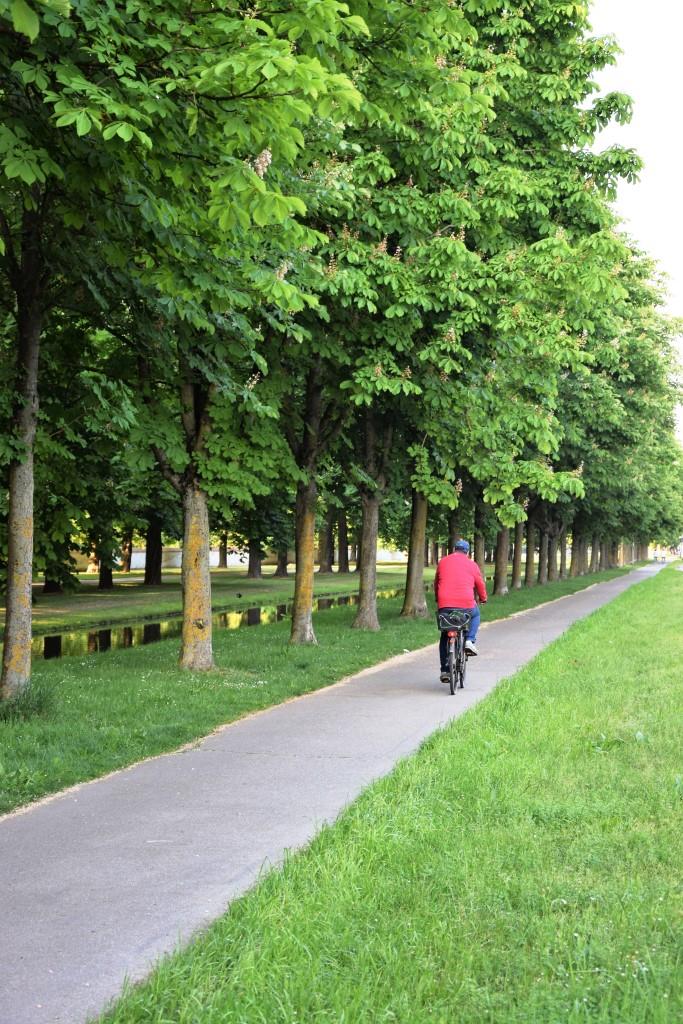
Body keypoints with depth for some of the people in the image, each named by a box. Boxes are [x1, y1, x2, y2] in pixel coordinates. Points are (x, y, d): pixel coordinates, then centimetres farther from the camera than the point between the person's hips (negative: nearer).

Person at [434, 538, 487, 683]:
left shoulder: (443, 562, 13)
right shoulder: (472, 565, 8)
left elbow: (436, 583, 22)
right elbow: (480, 584, 15)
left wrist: (437, 598, 39)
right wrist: (483, 598, 35)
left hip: (444, 605, 1)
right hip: (466, 604, -1)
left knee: (444, 637, 16)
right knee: (475, 615, 33)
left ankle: (444, 671, 10)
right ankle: (470, 641, 12)